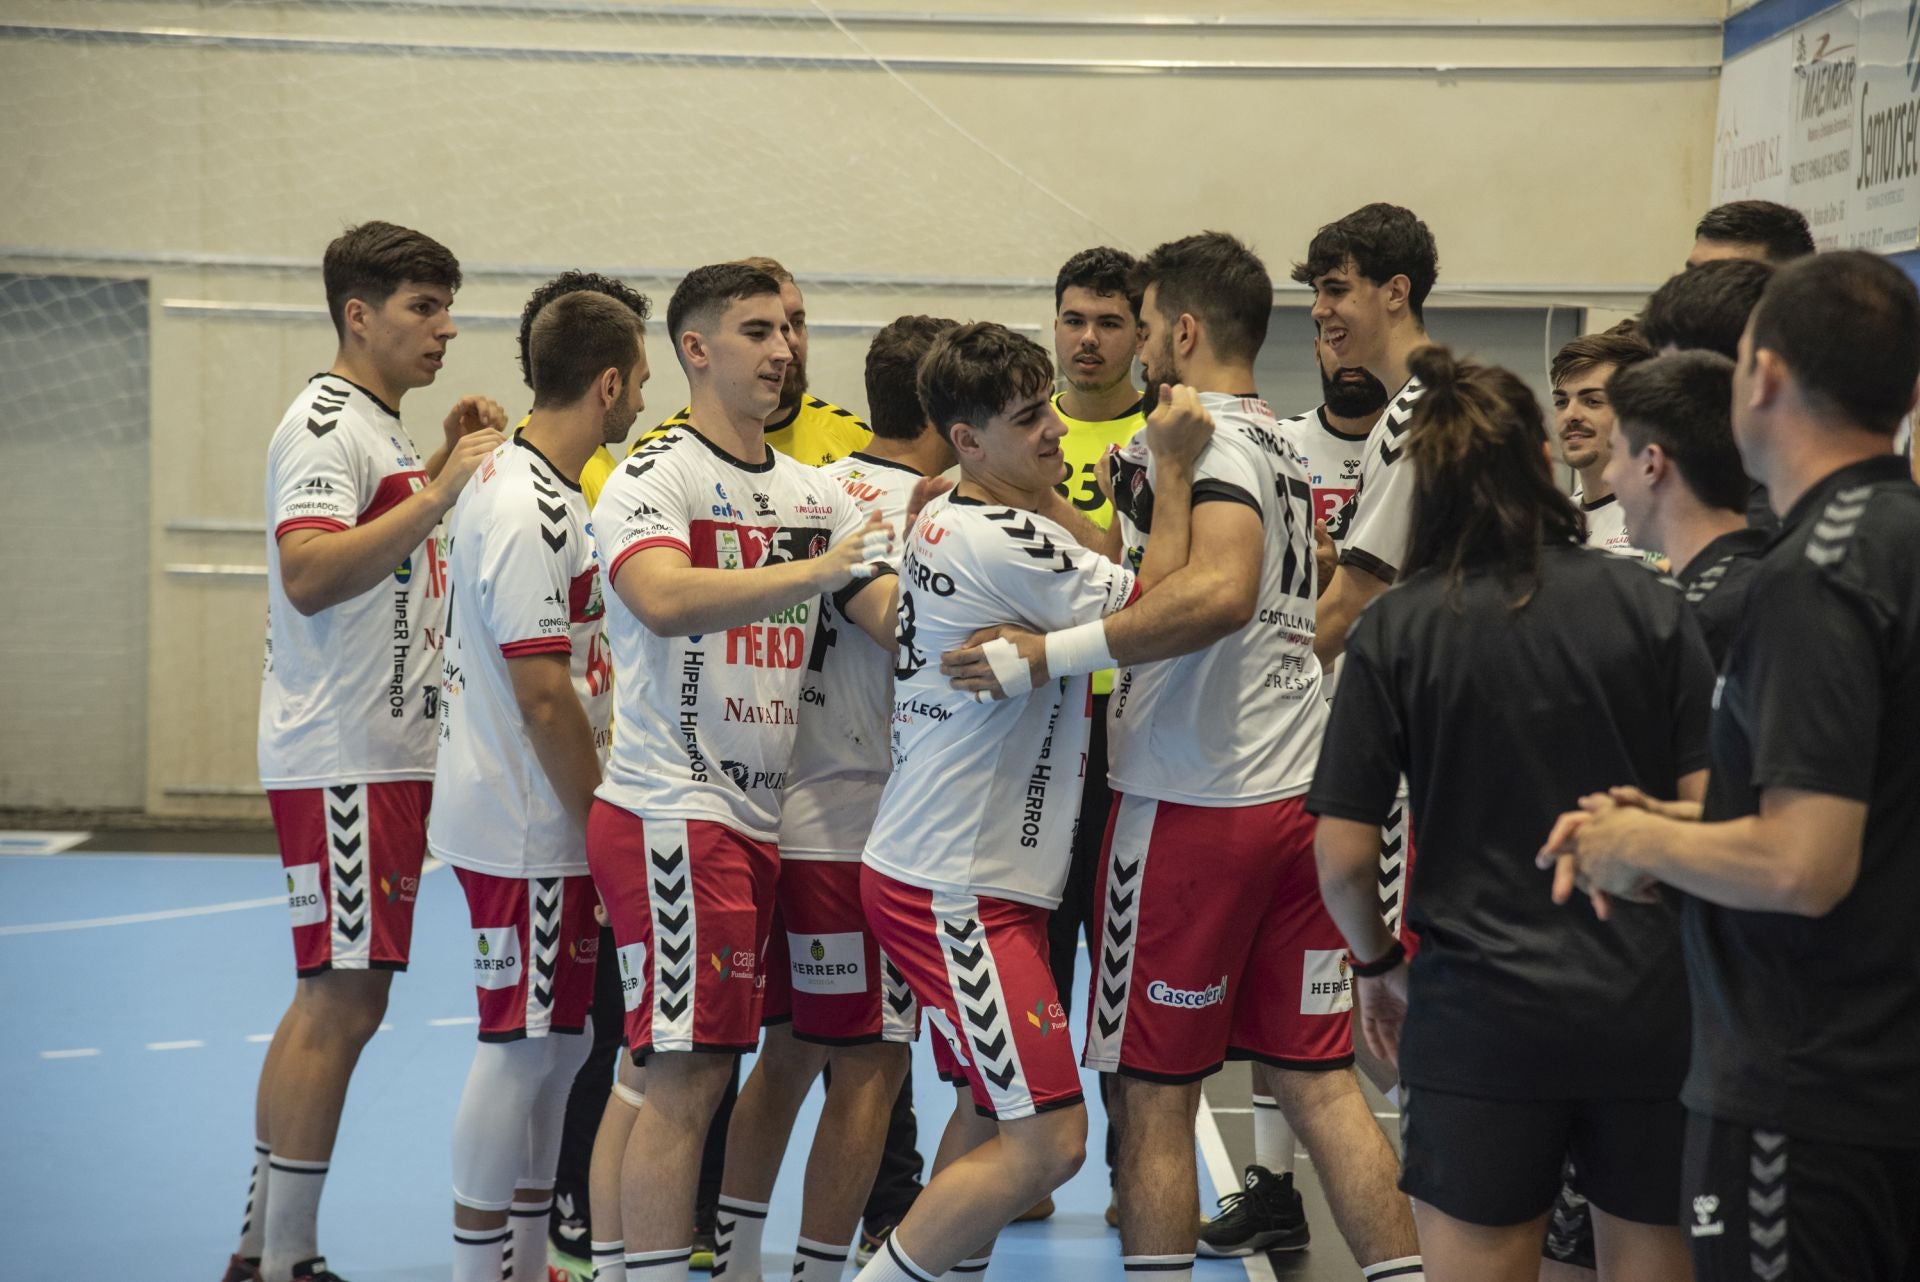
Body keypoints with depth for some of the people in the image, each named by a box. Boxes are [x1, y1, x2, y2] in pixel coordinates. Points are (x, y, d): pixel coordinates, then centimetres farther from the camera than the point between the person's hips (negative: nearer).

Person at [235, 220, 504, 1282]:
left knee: (339, 1000, 12)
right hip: (342, 762, -10)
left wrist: (442, 464, 19)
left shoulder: (381, 430, 18)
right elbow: (307, 574, -26)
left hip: (387, 756, 10)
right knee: (339, 1003, -9)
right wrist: (440, 493, -30)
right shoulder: (326, 425, -13)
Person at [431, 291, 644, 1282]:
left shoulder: (512, 480, 12)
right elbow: (543, 699, -22)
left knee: (557, 1037, 16)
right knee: (521, 1044, -1)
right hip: (526, 829, -10)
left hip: (527, 819, 10)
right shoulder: (532, 513, -20)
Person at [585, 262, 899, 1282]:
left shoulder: (815, 493, 15)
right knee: (687, 1076, -9)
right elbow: (665, 599, -27)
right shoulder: (652, 479, -6)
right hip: (671, 812, -7)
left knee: (698, 1069, 12)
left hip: (758, 817, 7)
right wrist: (820, 567, -31)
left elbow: (899, 617, 6)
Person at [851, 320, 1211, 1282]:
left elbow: (1108, 582, 15)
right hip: (953, 890, -11)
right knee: (1047, 1141, -10)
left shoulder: (948, 520, 11)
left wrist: (1043, 486, 13)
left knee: (989, 1113, 20)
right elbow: (1154, 609, -12)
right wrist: (1174, 470, -6)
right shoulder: (1001, 541, -19)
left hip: (963, 874, 11)